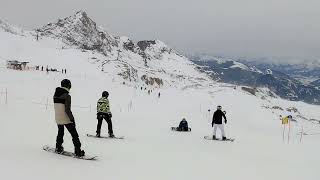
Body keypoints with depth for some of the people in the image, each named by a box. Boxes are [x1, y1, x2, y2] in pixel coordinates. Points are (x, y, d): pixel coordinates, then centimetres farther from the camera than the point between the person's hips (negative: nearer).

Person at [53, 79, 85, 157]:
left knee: (60, 133, 26)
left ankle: (58, 148, 35)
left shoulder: (55, 95, 4)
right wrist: (72, 119, -13)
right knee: (74, 134, 1)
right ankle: (78, 151, -1)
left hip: (57, 118, 7)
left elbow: (56, 107, 13)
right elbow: (67, 110, -21)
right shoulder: (67, 96, -18)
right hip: (66, 119, -6)